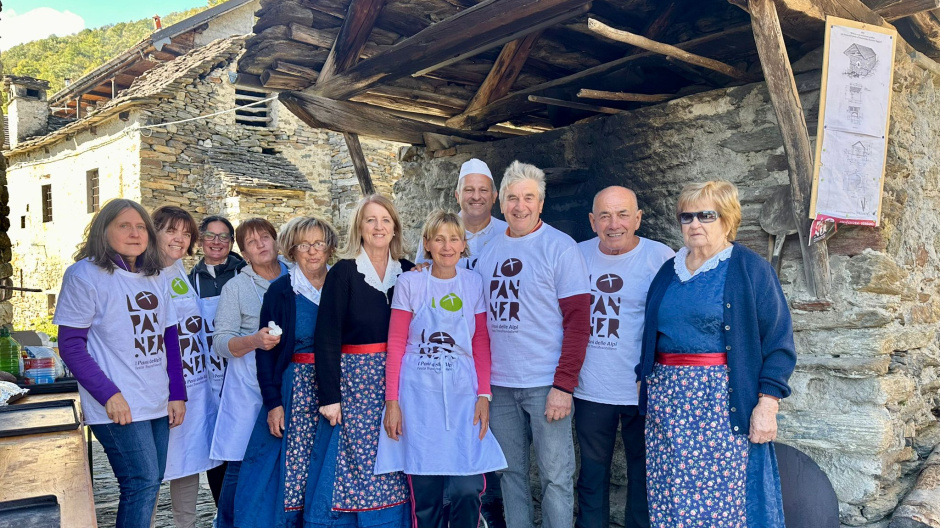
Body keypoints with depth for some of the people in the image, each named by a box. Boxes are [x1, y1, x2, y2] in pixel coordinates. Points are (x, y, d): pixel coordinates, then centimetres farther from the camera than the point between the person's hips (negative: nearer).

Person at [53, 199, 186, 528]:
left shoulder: (156, 277, 11)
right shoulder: (84, 274, -6)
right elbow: (71, 346, -8)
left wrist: (177, 393, 7)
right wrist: (108, 394, -16)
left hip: (158, 404, 6)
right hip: (119, 407, -6)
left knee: (150, 484, 10)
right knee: (143, 483, -8)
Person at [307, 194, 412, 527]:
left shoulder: (408, 272, 6)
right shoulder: (343, 273, -3)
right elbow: (327, 336, -7)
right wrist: (329, 396, -11)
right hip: (356, 378, -3)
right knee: (356, 465, 0)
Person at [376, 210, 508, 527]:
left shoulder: (474, 283, 4)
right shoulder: (410, 283, -1)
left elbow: (481, 345, 7)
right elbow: (396, 345, 0)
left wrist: (483, 395, -1)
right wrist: (391, 400, -5)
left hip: (462, 393, 2)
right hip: (419, 394, -1)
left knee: (468, 489, -3)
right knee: (425, 491, 4)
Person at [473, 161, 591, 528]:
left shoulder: (560, 247, -7)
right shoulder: (489, 251, 8)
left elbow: (578, 320, -10)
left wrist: (564, 385, -15)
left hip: (545, 384, -5)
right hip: (499, 384, 5)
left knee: (555, 475, 4)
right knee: (510, 471, 15)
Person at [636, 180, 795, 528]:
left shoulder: (750, 269, -2)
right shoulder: (668, 272, 14)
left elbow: (778, 342, -6)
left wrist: (766, 404, -12)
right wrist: (644, 383, 15)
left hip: (723, 406, -5)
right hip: (667, 401, 5)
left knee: (723, 500, -3)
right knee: (670, 498, 7)